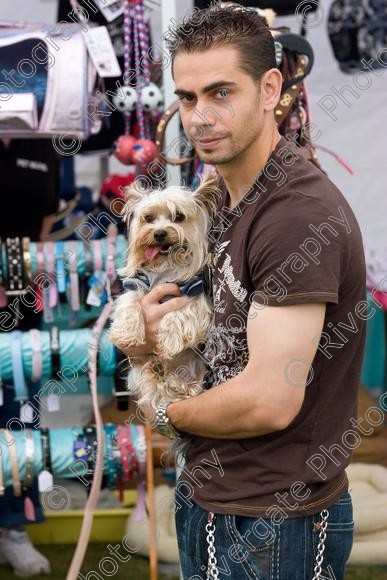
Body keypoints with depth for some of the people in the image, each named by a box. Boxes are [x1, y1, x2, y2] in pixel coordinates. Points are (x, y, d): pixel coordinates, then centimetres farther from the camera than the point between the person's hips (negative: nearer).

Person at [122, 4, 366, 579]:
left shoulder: (300, 213, -24)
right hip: (206, 499, 8)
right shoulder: (220, 197, 6)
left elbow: (270, 402, -27)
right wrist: (152, 332, -8)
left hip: (270, 527, -8)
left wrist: (168, 412, -8)